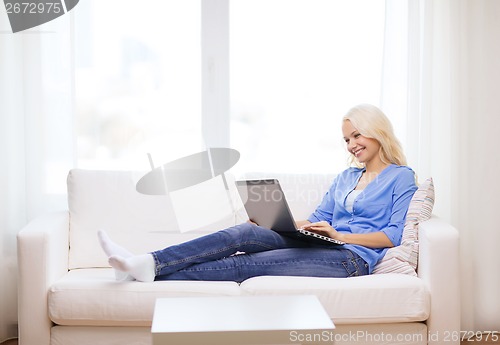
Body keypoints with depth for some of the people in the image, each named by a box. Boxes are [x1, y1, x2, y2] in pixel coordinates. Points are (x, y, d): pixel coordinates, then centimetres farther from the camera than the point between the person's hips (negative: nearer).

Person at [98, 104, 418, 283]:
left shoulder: (401, 177, 6)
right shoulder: (347, 177, 28)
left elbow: (394, 235, -6)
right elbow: (317, 221, 21)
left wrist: (339, 234, -15)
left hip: (352, 257, -6)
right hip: (320, 247, 6)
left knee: (246, 265, -23)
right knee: (245, 233, -22)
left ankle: (153, 272, -32)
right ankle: (148, 265, -32)